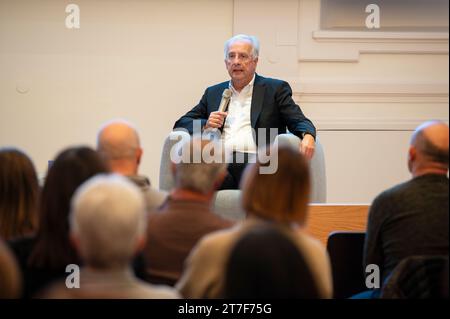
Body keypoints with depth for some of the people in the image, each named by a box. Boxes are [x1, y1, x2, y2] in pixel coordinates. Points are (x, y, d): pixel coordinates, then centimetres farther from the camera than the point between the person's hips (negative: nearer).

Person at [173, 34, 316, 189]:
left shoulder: (275, 88, 17)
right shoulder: (213, 93, 26)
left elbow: (299, 121, 8)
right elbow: (181, 124, 24)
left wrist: (308, 136, -18)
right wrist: (205, 125, 1)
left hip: (254, 160, -2)